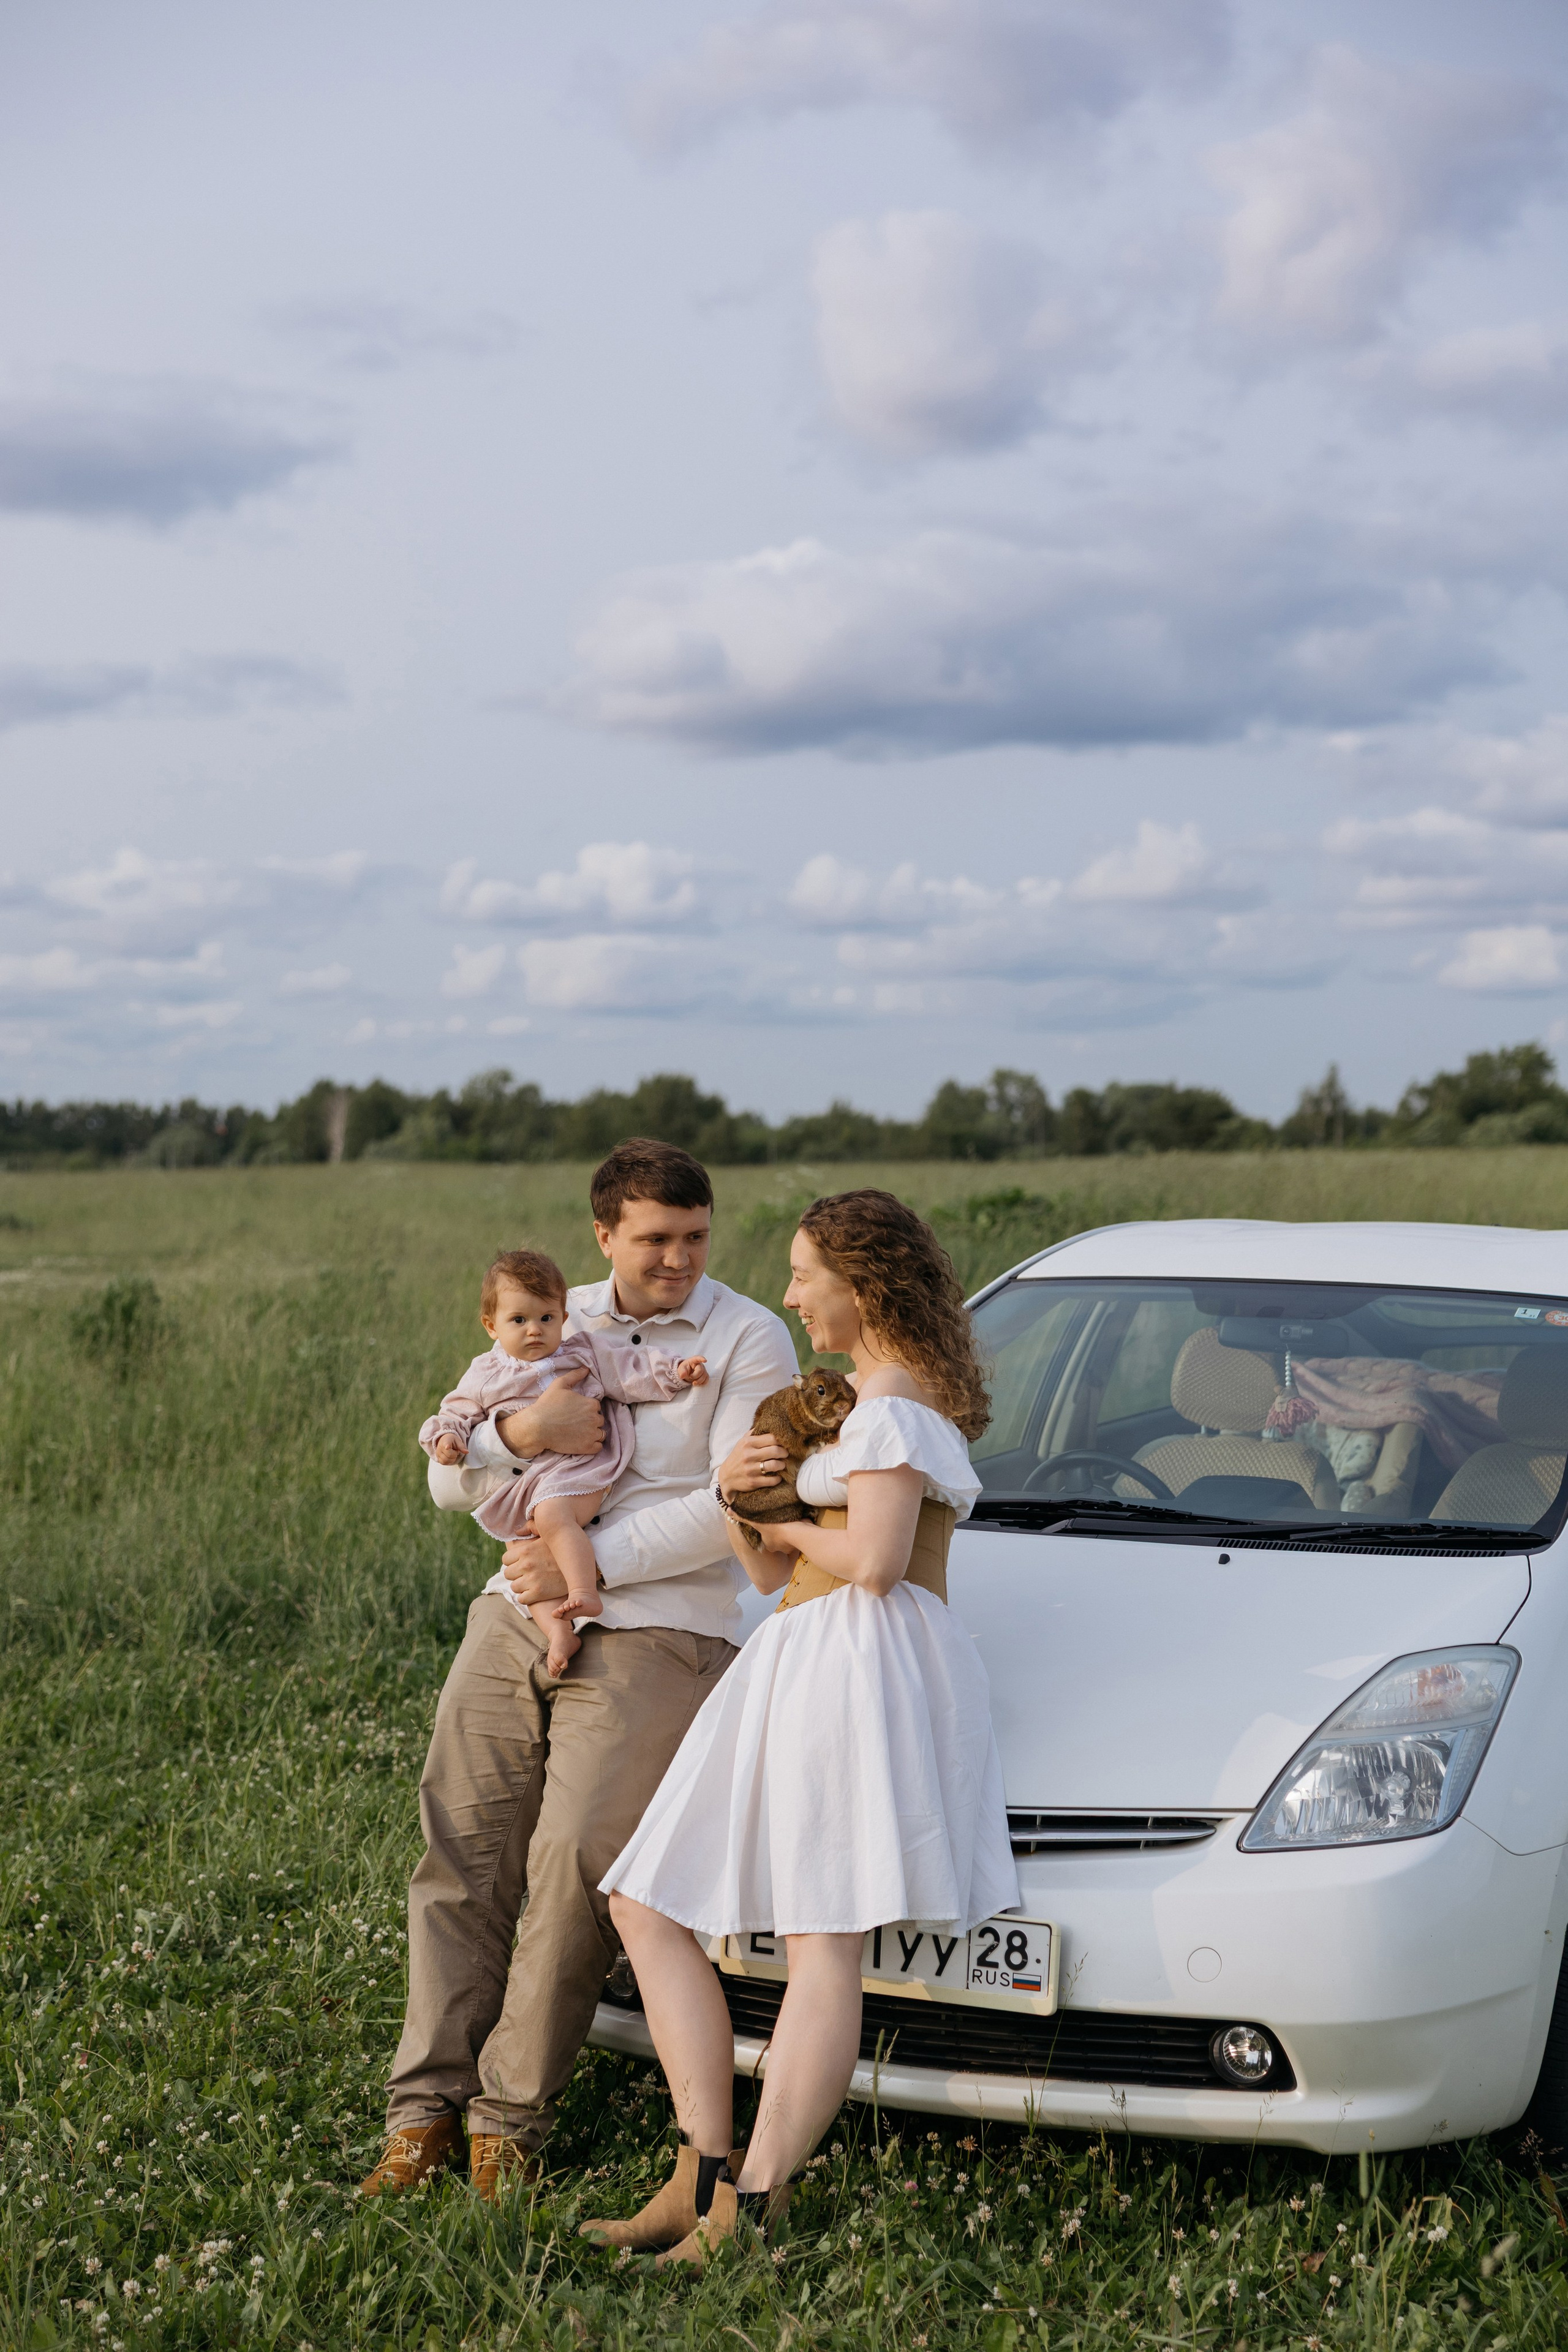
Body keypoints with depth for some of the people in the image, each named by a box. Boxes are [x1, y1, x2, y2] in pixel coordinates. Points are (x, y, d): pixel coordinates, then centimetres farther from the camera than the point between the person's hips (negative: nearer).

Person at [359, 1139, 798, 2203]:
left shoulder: (750, 1340, 0)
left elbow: (733, 1510, -11)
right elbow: (449, 1480, 12)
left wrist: (588, 1564, -14)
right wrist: (520, 1431, -10)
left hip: (652, 1637, -5)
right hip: (514, 1619, 5)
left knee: (575, 1866, -12)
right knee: (462, 1856, 0)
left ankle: (512, 2115, 2)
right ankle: (428, 2106, 7)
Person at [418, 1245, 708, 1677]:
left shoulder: (583, 1352, 10)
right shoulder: (484, 1374, 15)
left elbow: (633, 1369, 9)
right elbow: (456, 1412, 18)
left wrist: (675, 1371, -4)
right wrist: (446, 1437, -3)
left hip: (577, 1467, -4)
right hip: (520, 1485, 4)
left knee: (552, 1515, -33)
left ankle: (585, 1593, -33)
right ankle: (558, 1632, -11)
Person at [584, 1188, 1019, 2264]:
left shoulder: (894, 1400, -8)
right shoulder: (843, 1401, 24)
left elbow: (874, 1560, -20)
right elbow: (773, 1570, 27)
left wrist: (788, 1525, -3)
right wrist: (744, 1503, 9)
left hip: (864, 1665, -11)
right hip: (799, 1668, 11)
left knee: (823, 1943, -12)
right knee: (649, 1908, 5)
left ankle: (748, 2210, -15)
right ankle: (706, 2174, 1)